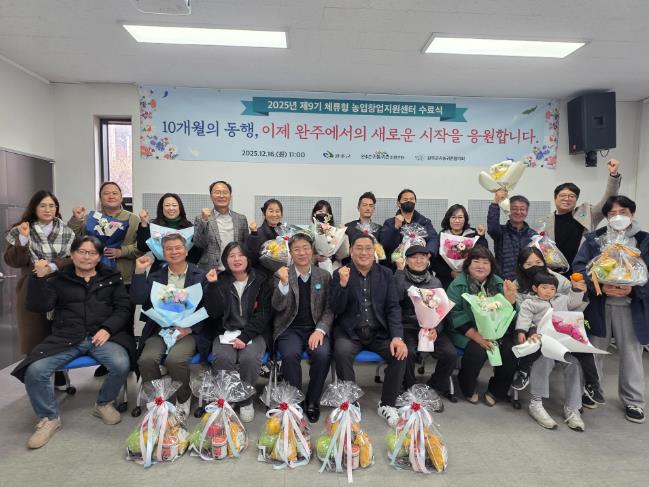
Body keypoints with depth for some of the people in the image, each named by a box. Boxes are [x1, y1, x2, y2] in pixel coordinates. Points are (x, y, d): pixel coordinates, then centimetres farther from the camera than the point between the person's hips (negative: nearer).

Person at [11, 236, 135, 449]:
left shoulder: (111, 278, 14)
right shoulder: (59, 279, 15)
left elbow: (123, 307, 7)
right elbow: (38, 306, 4)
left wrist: (107, 328, -9)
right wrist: (39, 278, -7)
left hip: (103, 335, -1)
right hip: (65, 338, 1)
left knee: (121, 365, -29)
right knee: (34, 371, -23)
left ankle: (104, 404, 4)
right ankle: (49, 418, 3)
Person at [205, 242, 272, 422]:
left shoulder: (260, 280, 2)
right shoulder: (220, 281, 7)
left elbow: (264, 314, -5)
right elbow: (214, 312, -4)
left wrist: (245, 337, -15)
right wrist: (212, 285, -13)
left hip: (254, 333, -1)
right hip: (226, 332, 1)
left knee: (249, 358, -31)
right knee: (221, 358, -30)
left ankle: (246, 400, -5)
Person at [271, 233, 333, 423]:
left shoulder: (324, 276, 7)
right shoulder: (282, 274, 3)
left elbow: (329, 309, 5)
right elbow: (278, 307, -7)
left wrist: (320, 330, -13)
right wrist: (284, 282, -23)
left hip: (316, 328, 1)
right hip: (290, 328, -1)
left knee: (322, 354, -29)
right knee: (290, 354, -32)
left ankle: (312, 401, -4)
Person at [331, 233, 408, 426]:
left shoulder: (386, 274, 6)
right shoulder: (340, 274, 0)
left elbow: (393, 307, 2)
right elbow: (336, 309, -6)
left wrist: (397, 337, -14)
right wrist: (343, 284, -23)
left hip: (379, 332, 2)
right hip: (349, 332, -2)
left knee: (400, 353, -22)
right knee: (341, 352, -31)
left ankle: (387, 404, 0)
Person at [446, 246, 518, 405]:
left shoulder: (498, 283, 8)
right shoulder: (458, 285, -5)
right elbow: (456, 316, -12)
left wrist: (510, 298, -17)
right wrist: (478, 337, -22)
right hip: (467, 333, -4)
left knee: (511, 350, -21)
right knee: (477, 350, -30)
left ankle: (496, 391, 5)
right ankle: (468, 389, 1)